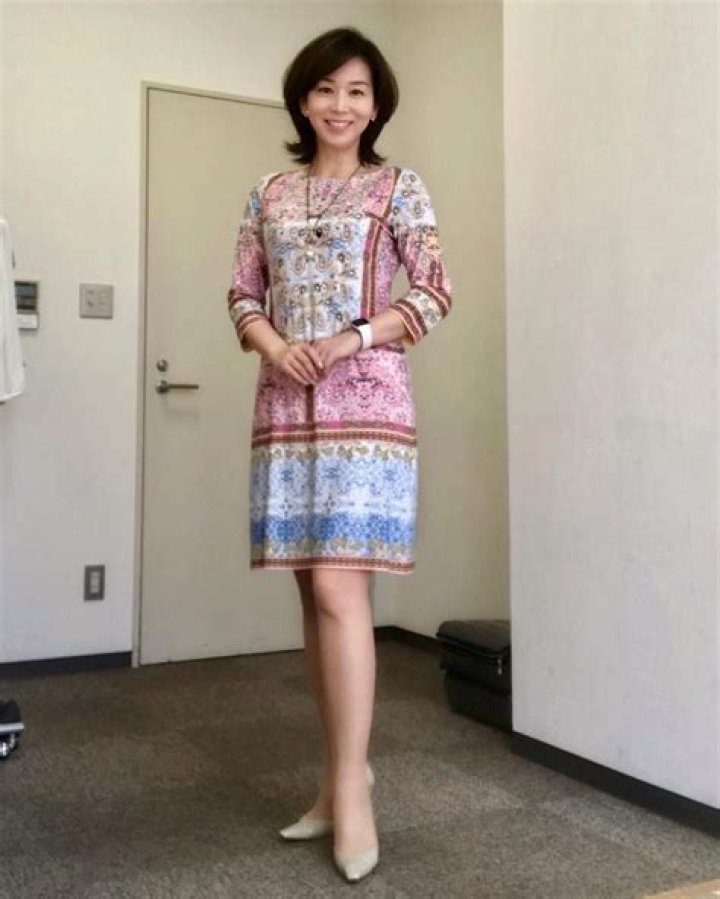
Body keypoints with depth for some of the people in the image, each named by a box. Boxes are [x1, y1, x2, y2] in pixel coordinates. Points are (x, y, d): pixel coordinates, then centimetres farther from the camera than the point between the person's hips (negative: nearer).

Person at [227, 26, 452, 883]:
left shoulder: (398, 187, 6)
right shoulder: (270, 193, 16)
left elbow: (433, 293, -1)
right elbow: (243, 294, 12)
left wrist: (352, 340, -14)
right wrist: (277, 347, -8)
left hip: (365, 401, -4)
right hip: (285, 403, 4)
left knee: (338, 589, -13)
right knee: (316, 594, 6)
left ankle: (350, 788, -3)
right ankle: (346, 770, 18)